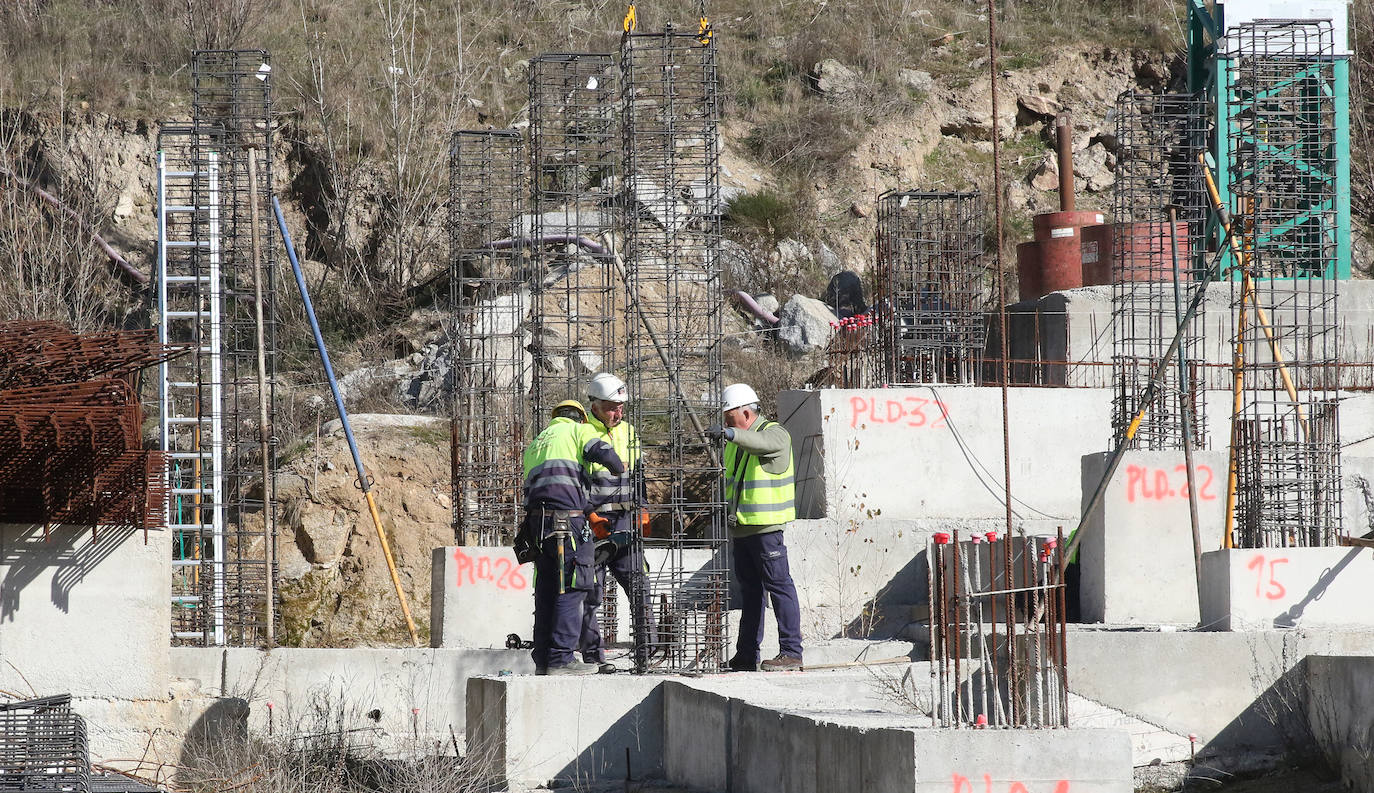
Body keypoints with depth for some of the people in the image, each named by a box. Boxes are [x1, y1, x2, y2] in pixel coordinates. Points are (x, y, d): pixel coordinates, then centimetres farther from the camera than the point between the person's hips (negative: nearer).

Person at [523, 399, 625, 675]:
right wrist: (619, 468, 11)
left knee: (547, 590, 12)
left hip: (538, 518, 7)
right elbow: (602, 452, -9)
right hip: (567, 518, -7)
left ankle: (543, 658, 13)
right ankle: (561, 659, -13)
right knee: (572, 589, -7)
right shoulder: (579, 430, 9)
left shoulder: (536, 444, 29)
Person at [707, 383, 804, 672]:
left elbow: (761, 442, -34)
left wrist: (729, 433, -50)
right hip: (740, 528, 9)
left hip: (766, 527, -9)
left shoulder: (775, 434, -10)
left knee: (779, 585, -8)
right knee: (750, 591, 12)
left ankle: (791, 651, -9)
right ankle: (747, 656, 15)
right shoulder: (735, 443, 16)